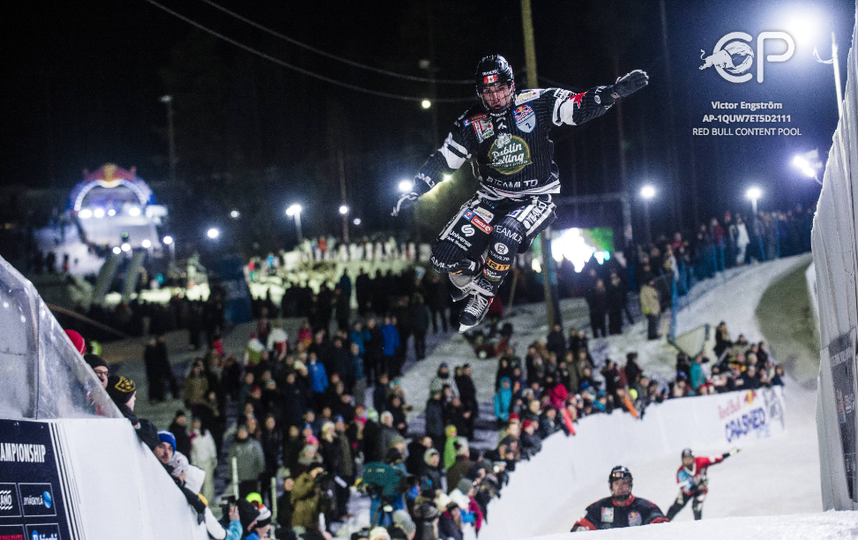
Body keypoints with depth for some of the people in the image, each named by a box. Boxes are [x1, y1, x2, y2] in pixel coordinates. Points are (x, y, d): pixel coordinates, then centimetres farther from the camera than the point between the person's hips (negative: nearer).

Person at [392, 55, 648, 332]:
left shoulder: (537, 103, -7)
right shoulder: (471, 124, -1)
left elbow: (581, 107, -13)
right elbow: (443, 159, 7)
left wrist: (616, 90, -29)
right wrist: (414, 191, 0)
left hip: (535, 199, -3)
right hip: (491, 199, 3)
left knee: (505, 237, -36)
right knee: (443, 257, -13)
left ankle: (483, 297, -8)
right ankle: (470, 273, 24)